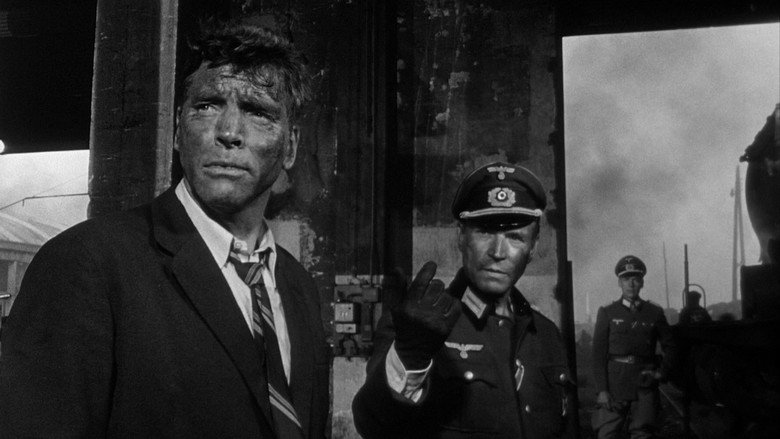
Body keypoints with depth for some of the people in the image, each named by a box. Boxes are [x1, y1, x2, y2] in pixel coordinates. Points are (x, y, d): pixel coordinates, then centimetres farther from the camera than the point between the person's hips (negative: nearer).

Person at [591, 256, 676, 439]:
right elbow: (598, 353, 2)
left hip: (645, 384, 1)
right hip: (614, 384, -1)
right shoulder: (607, 313, 6)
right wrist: (601, 390, -6)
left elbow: (669, 346, 18)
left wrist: (663, 372, 1)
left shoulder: (654, 312, 10)